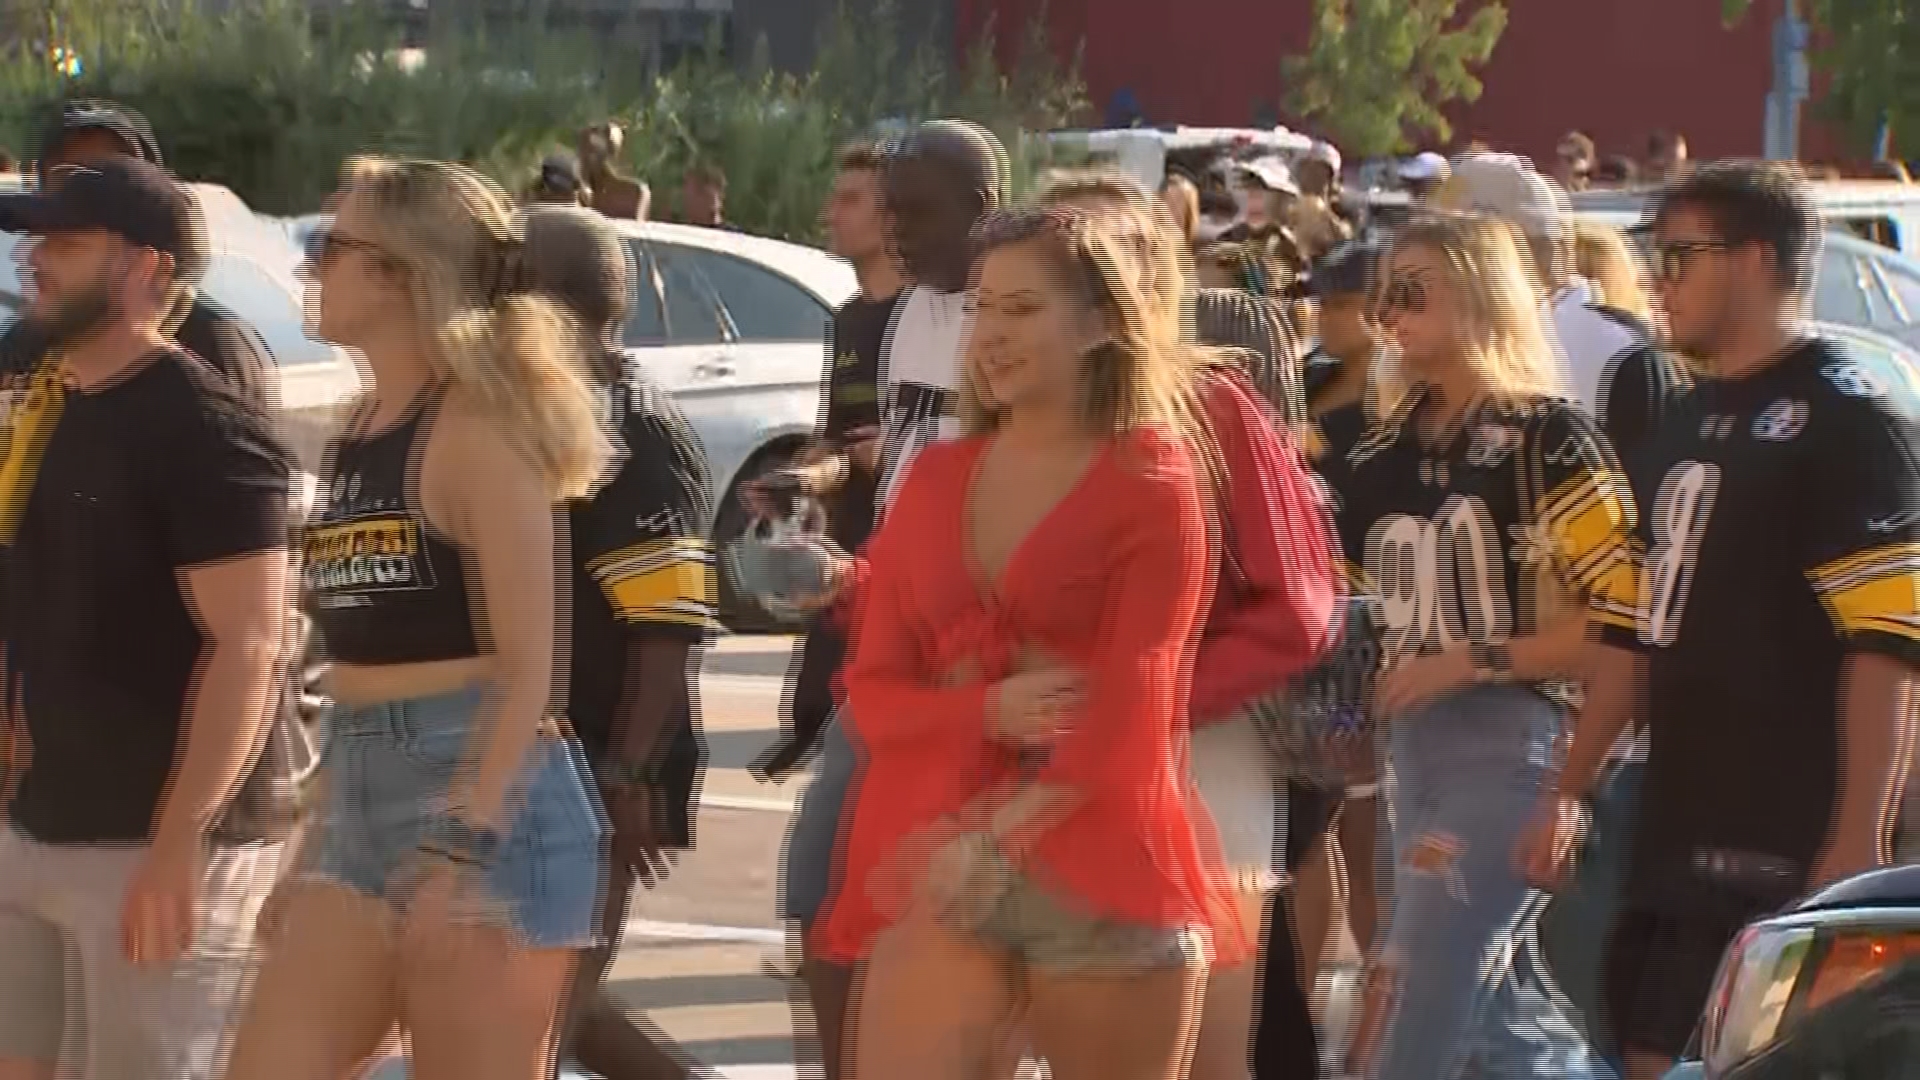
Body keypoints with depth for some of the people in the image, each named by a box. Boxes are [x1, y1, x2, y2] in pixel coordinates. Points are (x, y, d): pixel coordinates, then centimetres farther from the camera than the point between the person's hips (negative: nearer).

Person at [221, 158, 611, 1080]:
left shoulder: (475, 426, -9)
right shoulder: (352, 438, 15)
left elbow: (527, 664, -14)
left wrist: (466, 846, -23)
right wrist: (313, 853, 20)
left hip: (485, 795, -8)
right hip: (360, 800, 8)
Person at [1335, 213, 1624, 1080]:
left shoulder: (1547, 439, -8)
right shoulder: (1386, 449, 13)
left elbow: (1627, 617, -14)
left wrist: (1473, 662, -16)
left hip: (1512, 748, -8)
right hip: (1413, 749, 8)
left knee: (1413, 1007, -12)